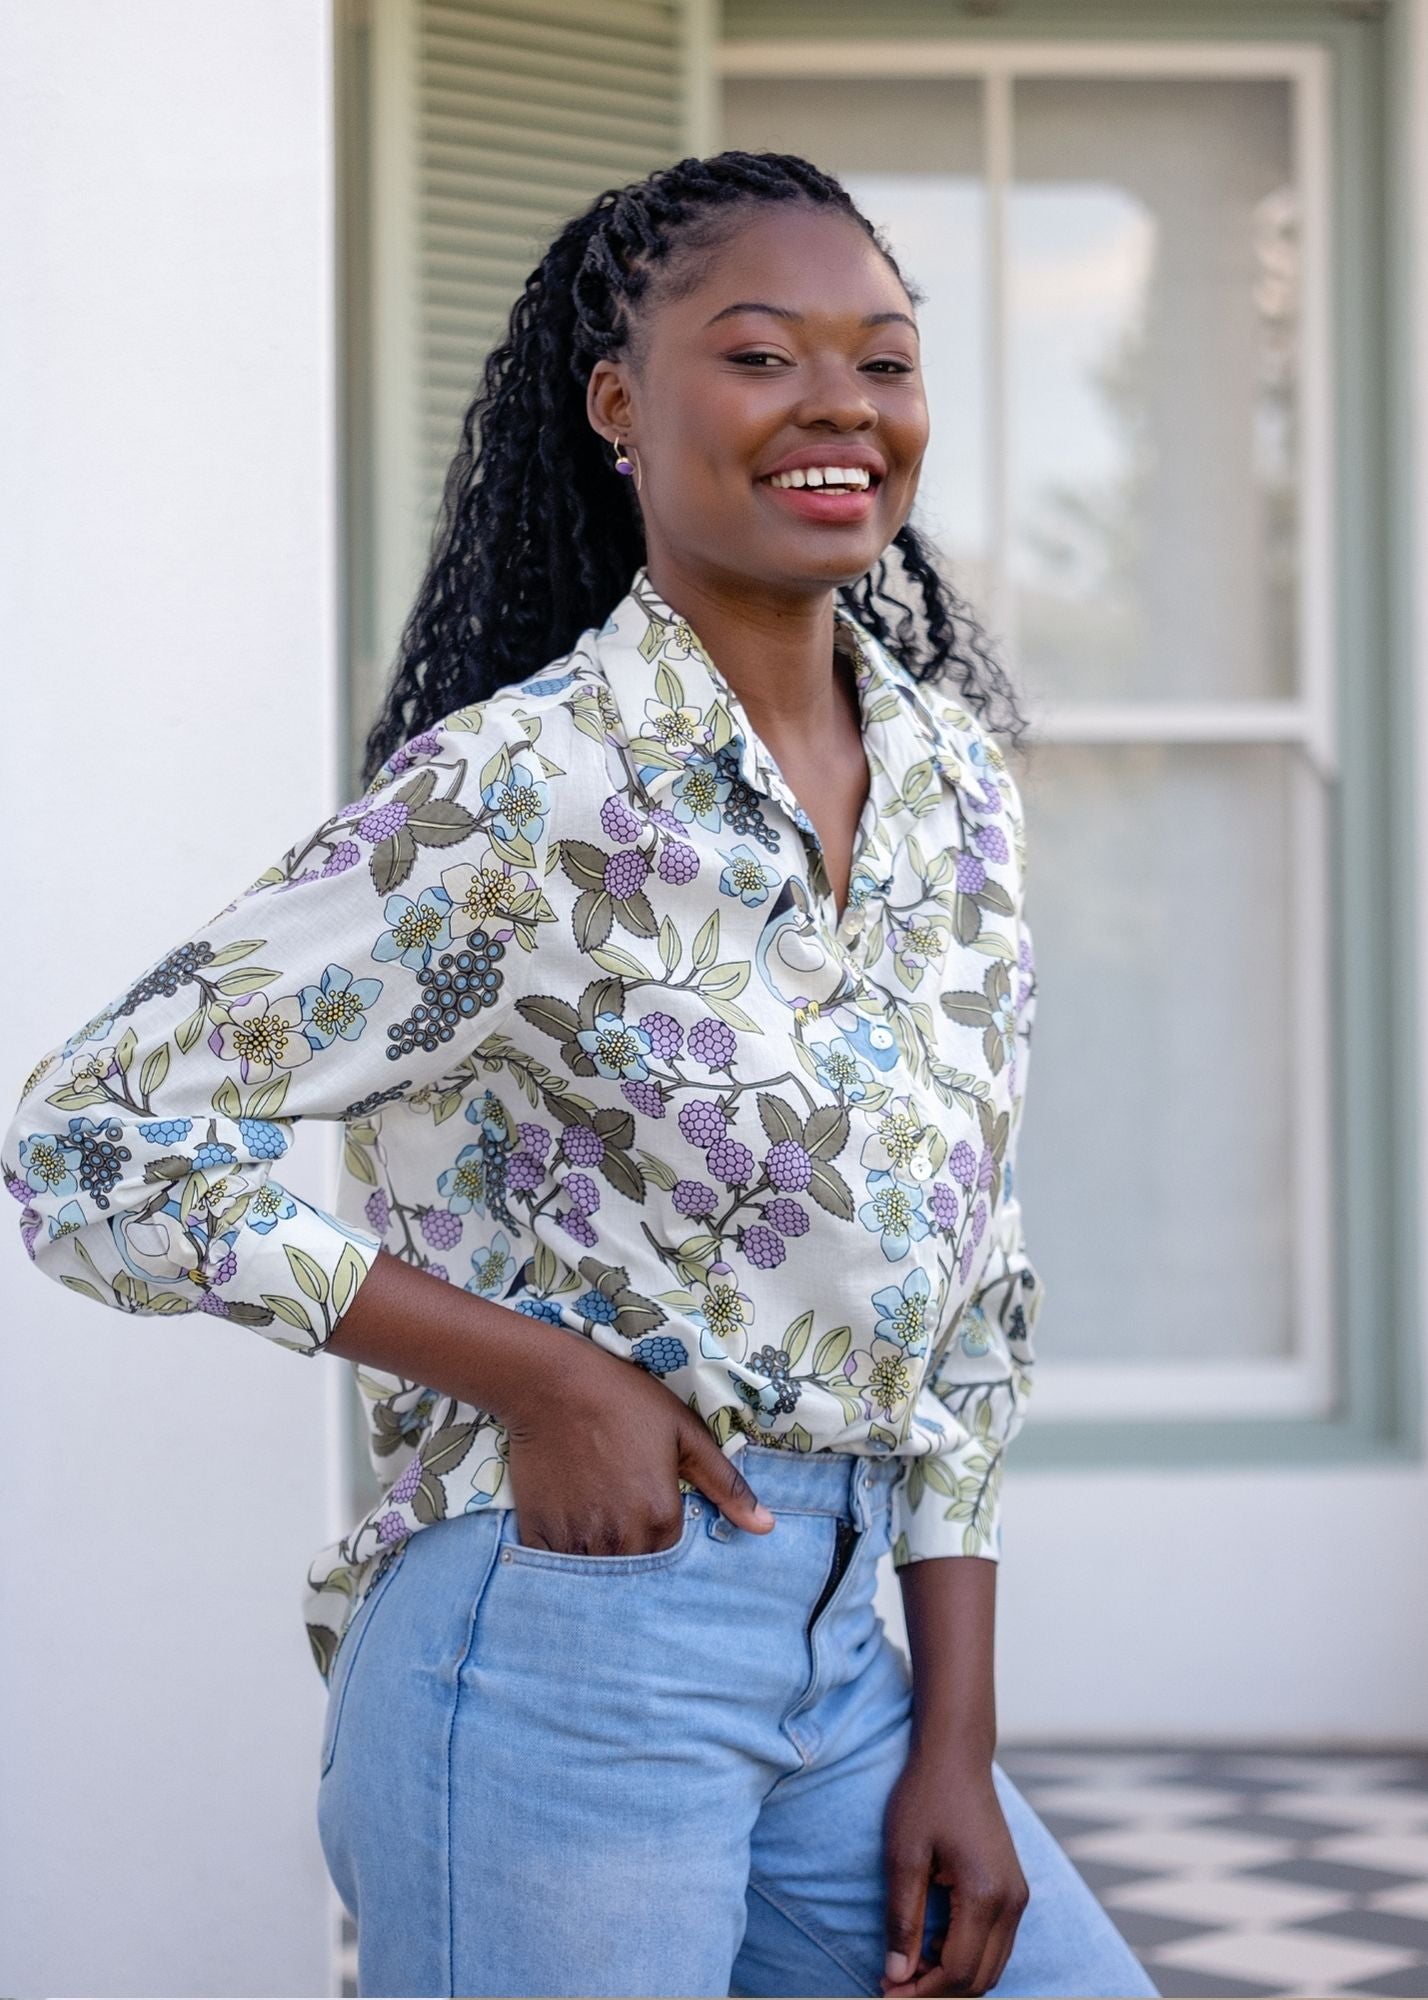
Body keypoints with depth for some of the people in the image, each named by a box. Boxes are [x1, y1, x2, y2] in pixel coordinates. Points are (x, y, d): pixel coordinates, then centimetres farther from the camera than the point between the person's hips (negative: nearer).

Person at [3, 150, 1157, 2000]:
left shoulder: (954, 786, 7)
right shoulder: (520, 795, -13)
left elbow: (971, 1284, 12)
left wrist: (956, 1744, 6)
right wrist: (546, 1373, -15)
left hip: (839, 1645, 7)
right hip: (560, 1641, -6)